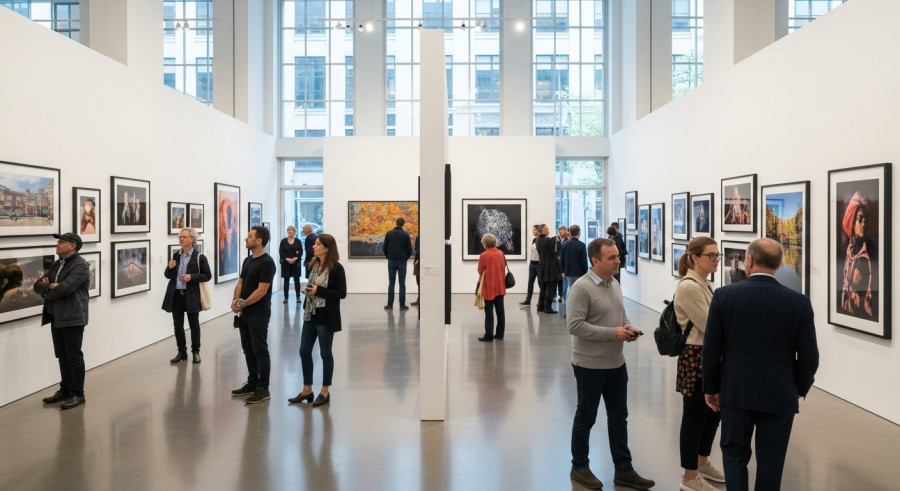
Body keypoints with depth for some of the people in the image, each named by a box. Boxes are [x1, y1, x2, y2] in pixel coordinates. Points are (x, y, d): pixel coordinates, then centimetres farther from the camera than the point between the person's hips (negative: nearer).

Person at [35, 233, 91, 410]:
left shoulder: (80, 265, -12)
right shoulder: (56, 265, 16)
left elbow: (66, 288, -23)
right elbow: (38, 286, 11)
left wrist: (47, 291, -4)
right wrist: (50, 286, -12)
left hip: (72, 318, -8)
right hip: (56, 317, 8)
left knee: (74, 356, -2)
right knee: (62, 356, 15)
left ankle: (78, 394, 6)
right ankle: (65, 390, 25)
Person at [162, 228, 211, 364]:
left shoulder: (199, 257, -6)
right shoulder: (176, 256, 9)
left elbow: (207, 275, -5)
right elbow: (168, 275, 13)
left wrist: (192, 277, -18)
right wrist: (169, 267, -8)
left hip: (191, 296, -4)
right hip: (176, 295, 5)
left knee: (194, 324, 7)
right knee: (178, 325, 9)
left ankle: (195, 352, 18)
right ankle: (181, 352, 21)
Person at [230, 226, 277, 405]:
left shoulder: (267, 262, -16)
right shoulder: (248, 260, 12)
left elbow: (262, 290, -19)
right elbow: (240, 283, 12)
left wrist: (243, 304, -13)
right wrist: (236, 300, -6)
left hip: (258, 314, -9)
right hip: (245, 313, 9)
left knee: (260, 351, -3)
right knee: (248, 350, 15)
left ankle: (263, 388, 5)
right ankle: (252, 384, 26)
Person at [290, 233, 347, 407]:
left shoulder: (336, 268, -13)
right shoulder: (314, 264, 8)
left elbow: (342, 293, -16)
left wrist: (319, 291, -20)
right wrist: (309, 290, 3)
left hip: (326, 317, -7)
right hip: (310, 314, 7)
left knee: (325, 353, 5)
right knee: (304, 351, 9)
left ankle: (325, 392, 19)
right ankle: (307, 390, 23)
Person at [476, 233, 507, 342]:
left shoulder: (484, 255, -14)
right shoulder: (501, 253, 1)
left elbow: (480, 271, -6)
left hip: (489, 287, -5)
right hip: (500, 287, 5)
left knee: (489, 311, 1)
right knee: (500, 310, 11)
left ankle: (489, 335, 2)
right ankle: (500, 334, 17)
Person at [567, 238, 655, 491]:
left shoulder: (614, 285, 7)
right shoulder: (581, 288, -19)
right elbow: (575, 325, -24)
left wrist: (628, 328, -4)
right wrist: (613, 333, -23)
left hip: (616, 364, 8)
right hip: (590, 366, -8)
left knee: (619, 417, 14)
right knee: (585, 418, 8)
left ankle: (624, 471, 26)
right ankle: (579, 467, 25)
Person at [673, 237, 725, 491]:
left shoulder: (703, 284, 11)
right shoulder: (688, 286, -19)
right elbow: (709, 325, -19)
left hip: (711, 356, 10)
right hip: (696, 358, -10)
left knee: (713, 412, 19)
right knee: (694, 417, 2)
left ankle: (702, 463, 38)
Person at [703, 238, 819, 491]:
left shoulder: (724, 295, -10)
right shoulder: (799, 301, -9)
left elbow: (711, 348, -6)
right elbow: (808, 356, -5)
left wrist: (710, 388, 7)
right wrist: (799, 389, 13)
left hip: (736, 392, 0)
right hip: (780, 395, 1)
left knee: (734, 453, 15)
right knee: (771, 460, 13)